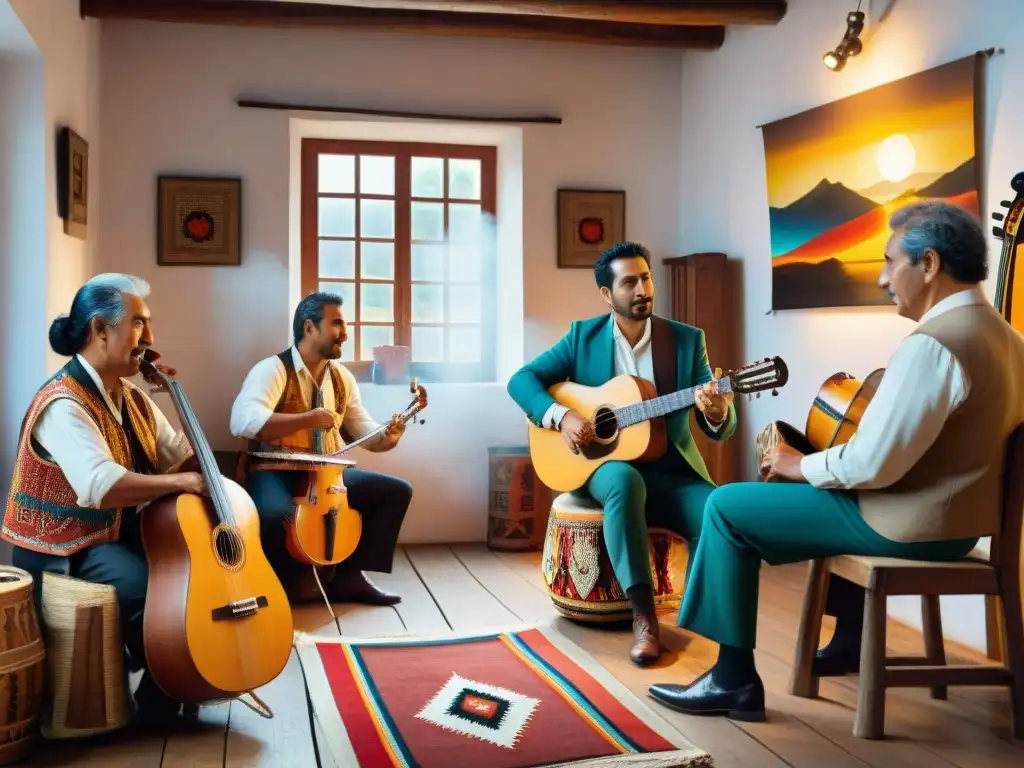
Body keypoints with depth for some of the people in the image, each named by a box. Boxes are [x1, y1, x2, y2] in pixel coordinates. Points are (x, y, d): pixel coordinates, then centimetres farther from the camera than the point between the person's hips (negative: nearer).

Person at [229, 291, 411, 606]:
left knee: (397, 490, -3)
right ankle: (290, 584, -8)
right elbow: (242, 421, -29)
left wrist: (386, 437, -12)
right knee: (274, 512, -40)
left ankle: (348, 576, 2)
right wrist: (309, 418, -31)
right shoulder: (273, 369, -12)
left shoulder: (342, 377, 10)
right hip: (276, 473, -7)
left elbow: (365, 431, 12)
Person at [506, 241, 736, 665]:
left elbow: (721, 428, -1)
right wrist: (561, 416, -18)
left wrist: (717, 412, -27)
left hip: (670, 470, 1)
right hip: (602, 463, -1)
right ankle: (643, 614, -31)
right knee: (625, 479, -38)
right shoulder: (583, 335, 3)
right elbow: (521, 379, 1)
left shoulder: (687, 339, 2)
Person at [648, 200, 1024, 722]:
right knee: (835, 490, 36)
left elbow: (870, 465, -27)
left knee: (727, 507, -3)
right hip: (960, 515, 10)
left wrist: (798, 465, -9)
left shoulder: (932, 344, -24)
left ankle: (734, 679, 2)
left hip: (912, 523, -10)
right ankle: (853, 637, 40)